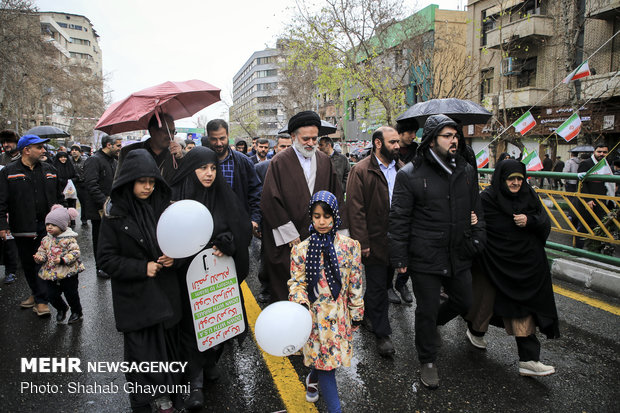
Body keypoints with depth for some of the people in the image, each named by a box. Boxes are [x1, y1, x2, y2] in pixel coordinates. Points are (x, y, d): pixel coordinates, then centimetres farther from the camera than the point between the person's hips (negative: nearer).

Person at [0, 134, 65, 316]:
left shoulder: (49, 170, 8)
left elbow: (59, 197, 15)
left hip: (46, 226, 1)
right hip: (22, 227, -1)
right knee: (28, 264, 10)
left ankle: (41, 300, 11)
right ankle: (37, 294, 27)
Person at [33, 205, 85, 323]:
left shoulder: (69, 239, -12)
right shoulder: (46, 240, 6)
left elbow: (75, 252, -18)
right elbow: (42, 251, 11)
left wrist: (63, 260, -29)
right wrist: (39, 257, -11)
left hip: (68, 273, -5)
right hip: (51, 273, 6)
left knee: (71, 294, 5)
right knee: (52, 296, 10)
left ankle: (76, 312, 28)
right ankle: (61, 309, 38)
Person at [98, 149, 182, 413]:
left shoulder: (162, 206, 1)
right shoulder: (115, 214, -8)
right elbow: (106, 258, -6)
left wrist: (173, 257, -7)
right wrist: (142, 268, -15)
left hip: (165, 294, 3)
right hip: (135, 298, -2)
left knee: (166, 347, 8)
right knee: (141, 353, 6)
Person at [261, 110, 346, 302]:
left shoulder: (324, 161, 7)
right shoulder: (279, 162, -7)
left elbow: (336, 196, 9)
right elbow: (271, 201, -11)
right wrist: (289, 234, -13)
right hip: (288, 242, -4)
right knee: (287, 287, 5)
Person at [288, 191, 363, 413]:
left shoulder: (349, 246, -4)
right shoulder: (301, 249, -5)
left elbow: (355, 283, 1)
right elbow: (296, 282, -5)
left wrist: (356, 312, 5)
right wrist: (301, 304, -23)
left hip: (339, 314, 2)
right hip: (315, 314, -1)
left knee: (325, 356, 12)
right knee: (326, 360, -1)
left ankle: (313, 378, 47)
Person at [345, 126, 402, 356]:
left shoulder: (402, 169, 6)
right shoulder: (361, 171, -11)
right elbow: (355, 209, -13)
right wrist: (362, 242, -16)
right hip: (375, 240, -6)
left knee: (385, 283, 19)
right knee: (377, 287, 4)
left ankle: (367, 310, 43)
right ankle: (382, 333, 18)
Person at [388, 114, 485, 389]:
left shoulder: (466, 171, 6)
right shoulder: (410, 175, -11)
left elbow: (476, 209, 17)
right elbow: (399, 220, -10)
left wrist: (477, 239, 9)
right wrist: (399, 258, -10)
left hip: (459, 256, 6)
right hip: (425, 258, -5)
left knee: (463, 302, 20)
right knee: (426, 310, 7)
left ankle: (432, 323, 49)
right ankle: (428, 361, 29)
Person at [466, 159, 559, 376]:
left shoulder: (528, 196, 5)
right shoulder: (487, 199, -11)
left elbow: (546, 224, 4)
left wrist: (530, 220, -15)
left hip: (524, 264, 5)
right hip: (496, 264, -4)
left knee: (523, 308, 5)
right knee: (487, 298, 10)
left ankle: (528, 360, 10)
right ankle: (475, 331, 41)